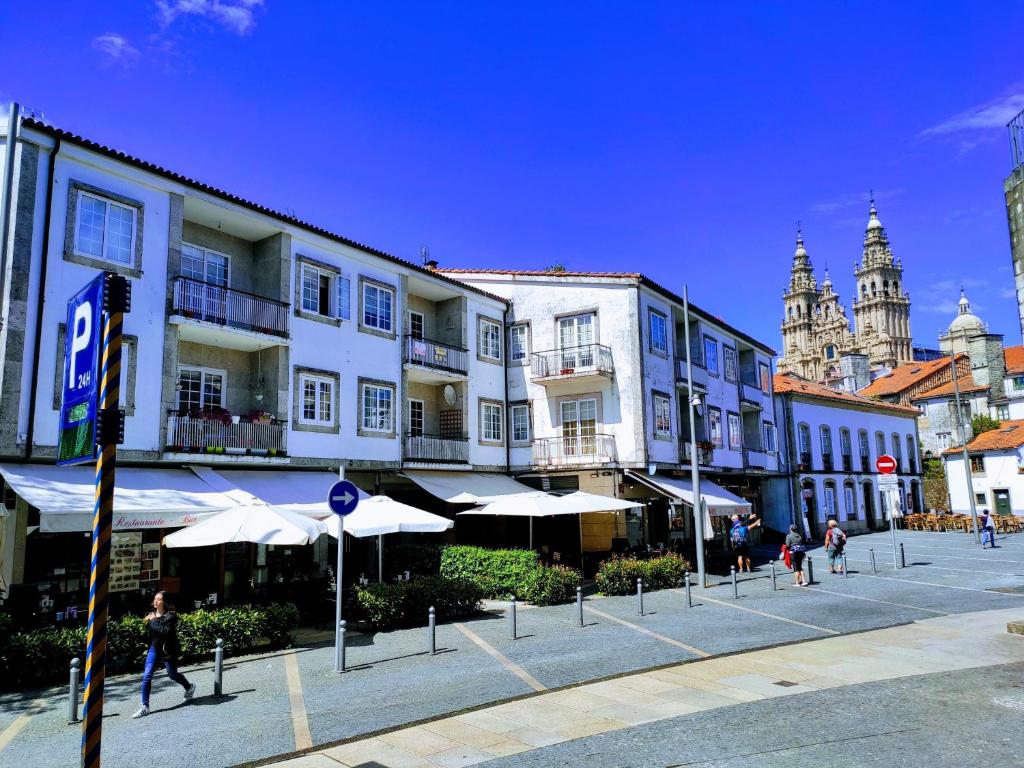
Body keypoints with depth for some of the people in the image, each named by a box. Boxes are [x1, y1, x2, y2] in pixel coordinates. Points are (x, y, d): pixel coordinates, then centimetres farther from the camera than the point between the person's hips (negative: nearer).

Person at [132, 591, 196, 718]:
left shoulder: (171, 616, -18)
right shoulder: (153, 614, 1)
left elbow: (166, 631, -33)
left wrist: (153, 621, -29)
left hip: (168, 649, -5)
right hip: (154, 647, 5)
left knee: (172, 674, 12)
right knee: (146, 676, -6)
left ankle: (189, 687, 40)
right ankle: (145, 706, 2)